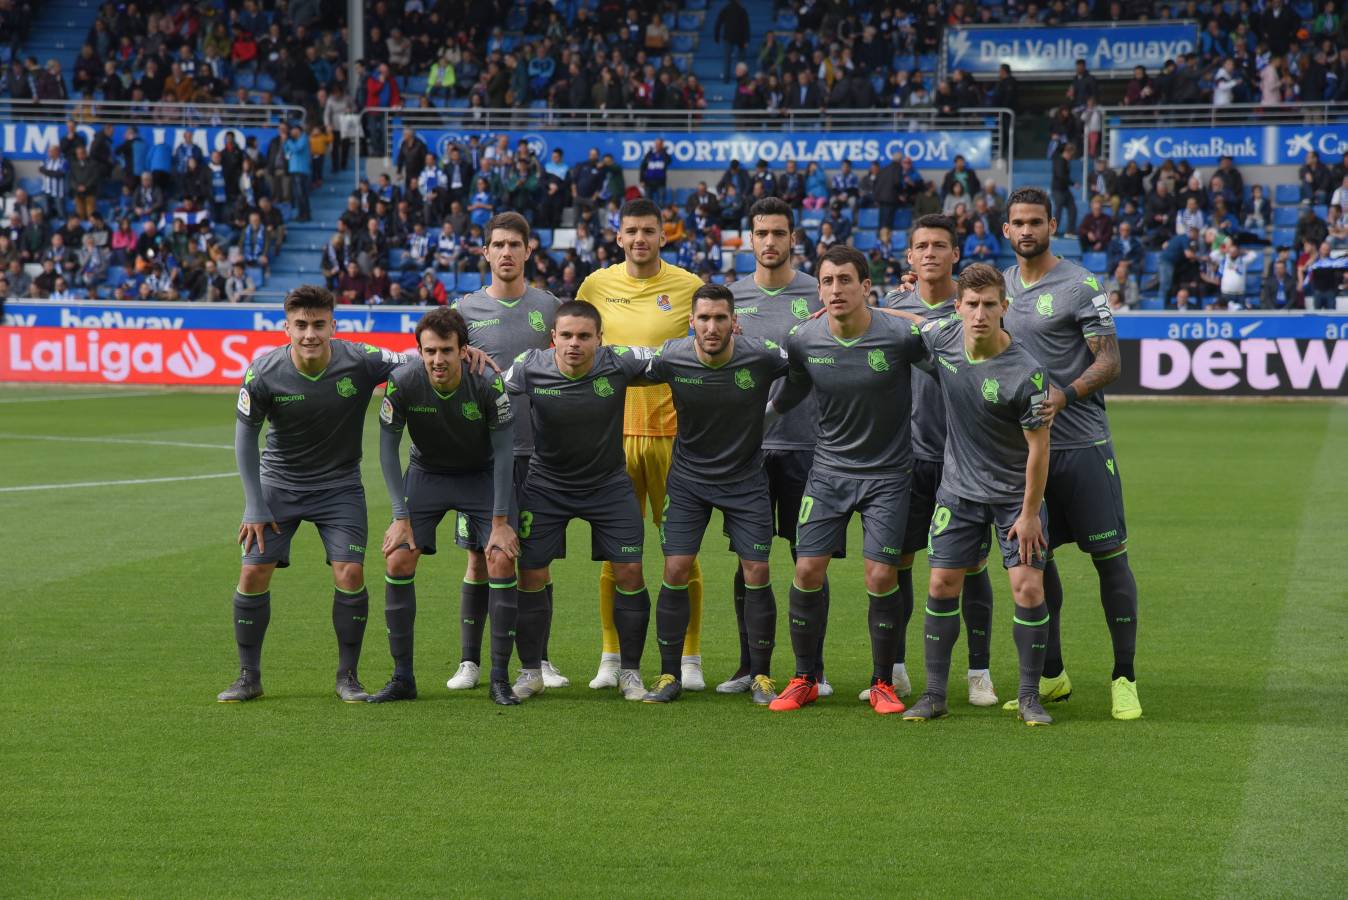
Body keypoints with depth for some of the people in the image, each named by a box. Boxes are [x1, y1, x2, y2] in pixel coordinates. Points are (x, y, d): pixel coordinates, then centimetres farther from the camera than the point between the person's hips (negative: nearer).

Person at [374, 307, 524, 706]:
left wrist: (500, 521, -20)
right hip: (426, 474, 1)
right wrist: (401, 516, -16)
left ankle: (500, 678, -6)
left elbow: (503, 453, -18)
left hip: (483, 475, -1)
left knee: (502, 561, -17)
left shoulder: (488, 383, -27)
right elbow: (388, 449, -12)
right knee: (397, 559, -13)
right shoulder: (402, 382, -23)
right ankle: (402, 678, -1)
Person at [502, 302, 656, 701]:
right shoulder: (528, 368, -19)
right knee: (530, 575, -3)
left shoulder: (619, 362, -19)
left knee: (629, 571, -5)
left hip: (609, 483, 0)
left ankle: (629, 672, 10)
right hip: (545, 484, 0)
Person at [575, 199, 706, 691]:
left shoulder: (689, 287, -1)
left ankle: (690, 659, 9)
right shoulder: (596, 285, 5)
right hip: (614, 430, 2)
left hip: (673, 431, -2)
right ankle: (612, 658, 13)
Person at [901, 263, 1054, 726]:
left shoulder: (1026, 373, -24)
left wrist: (1029, 513, -13)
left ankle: (1029, 696, 6)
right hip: (958, 490, 4)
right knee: (941, 587, 2)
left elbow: (1038, 446, -16)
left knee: (1028, 588, -8)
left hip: (1015, 494, -4)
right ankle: (935, 694, 11)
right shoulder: (943, 336, -10)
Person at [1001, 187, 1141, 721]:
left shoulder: (1080, 286, -6)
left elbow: (1109, 362, -11)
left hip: (1082, 443, -6)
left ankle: (1124, 679, 1)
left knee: (1109, 557, -4)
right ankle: (1050, 675, 20)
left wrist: (1065, 395, -26)